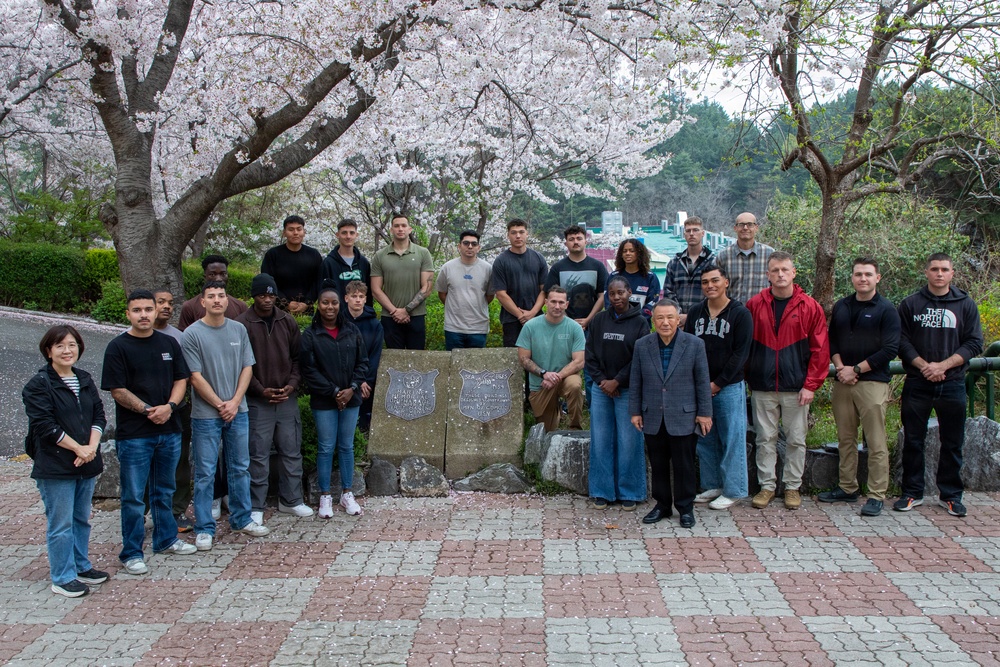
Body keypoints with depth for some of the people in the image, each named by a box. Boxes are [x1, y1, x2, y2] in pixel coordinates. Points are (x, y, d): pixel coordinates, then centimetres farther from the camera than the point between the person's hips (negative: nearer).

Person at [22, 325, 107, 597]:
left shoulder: (85, 380, 11)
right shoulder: (38, 385, -9)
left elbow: (99, 415, 8)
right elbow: (45, 426, -15)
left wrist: (91, 447, -8)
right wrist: (79, 448, -15)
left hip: (87, 463, 6)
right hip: (55, 467, -6)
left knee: (82, 519, 17)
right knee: (60, 524, 0)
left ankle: (81, 566, 30)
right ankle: (62, 578, 10)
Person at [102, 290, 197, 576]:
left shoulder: (169, 343, 8)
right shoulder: (118, 347, -6)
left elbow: (181, 379, 9)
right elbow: (118, 391, -9)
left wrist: (169, 406, -9)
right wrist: (147, 410, -17)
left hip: (169, 430, 5)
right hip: (133, 434, -5)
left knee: (164, 491, 18)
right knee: (133, 497, 1)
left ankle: (166, 539, 32)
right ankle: (131, 553, 10)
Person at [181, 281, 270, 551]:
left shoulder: (239, 329, 5)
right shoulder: (192, 334, -8)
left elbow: (247, 368, 5)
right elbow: (196, 378, -9)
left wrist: (235, 401, -6)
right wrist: (220, 405, -9)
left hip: (237, 411, 4)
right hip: (206, 415, -4)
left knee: (240, 469, 13)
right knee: (205, 474, 1)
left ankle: (242, 519, 26)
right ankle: (204, 529, 10)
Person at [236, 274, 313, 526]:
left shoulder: (288, 322, 6)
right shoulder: (242, 324, -6)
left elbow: (297, 358, 10)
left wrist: (292, 385, -5)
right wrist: (262, 390, -13)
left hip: (287, 399, 4)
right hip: (258, 401, -4)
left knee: (292, 451, 10)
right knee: (259, 455, 1)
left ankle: (291, 500, 23)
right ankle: (256, 507, 10)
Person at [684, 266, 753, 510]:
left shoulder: (740, 314, -5)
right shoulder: (695, 313, 9)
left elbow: (740, 353, -8)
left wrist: (718, 383, -11)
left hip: (729, 387, -5)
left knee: (732, 439, 0)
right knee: (704, 439, 9)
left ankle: (732, 491, 8)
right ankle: (712, 486, 20)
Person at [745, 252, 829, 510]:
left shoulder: (810, 307, -1)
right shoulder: (755, 305, 4)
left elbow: (820, 349, -2)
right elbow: (744, 344, 9)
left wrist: (811, 384, -7)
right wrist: (748, 378, 4)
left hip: (796, 387, -1)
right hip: (762, 387, 1)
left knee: (796, 440, 6)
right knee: (765, 438, 7)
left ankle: (793, 487, 19)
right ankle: (767, 486, 17)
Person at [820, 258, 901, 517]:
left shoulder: (886, 310, -2)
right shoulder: (840, 307, 13)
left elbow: (890, 349, -9)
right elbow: (831, 341, 15)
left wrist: (855, 370, -11)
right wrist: (840, 368, -4)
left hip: (873, 382, -5)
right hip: (842, 382, 5)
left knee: (876, 443, -4)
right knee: (845, 439, 11)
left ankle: (877, 495, 1)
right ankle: (847, 488, 20)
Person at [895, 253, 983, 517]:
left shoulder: (965, 304, 5)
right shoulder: (911, 304, 4)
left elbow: (974, 343, 0)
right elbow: (901, 341, 1)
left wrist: (943, 365, -12)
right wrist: (923, 365, -13)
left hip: (952, 384, 0)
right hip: (917, 384, 0)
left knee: (953, 443, 6)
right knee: (913, 440, 5)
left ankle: (950, 495, 17)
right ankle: (912, 493, 15)